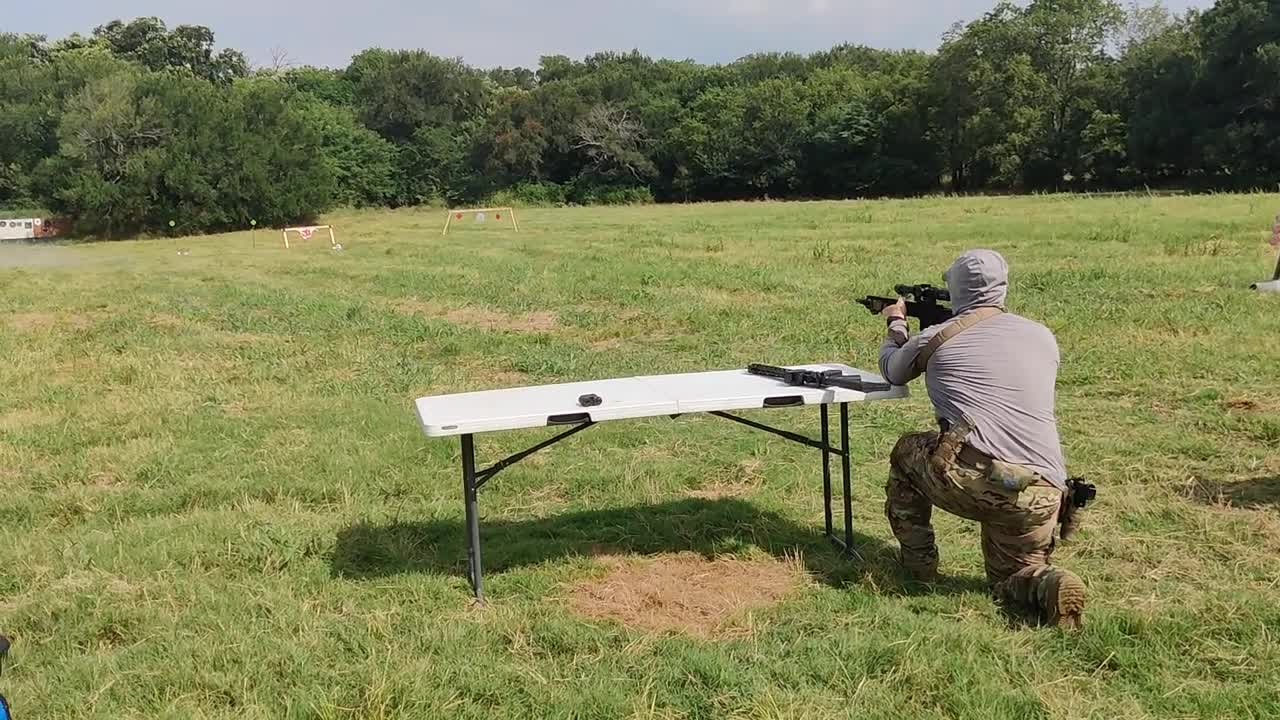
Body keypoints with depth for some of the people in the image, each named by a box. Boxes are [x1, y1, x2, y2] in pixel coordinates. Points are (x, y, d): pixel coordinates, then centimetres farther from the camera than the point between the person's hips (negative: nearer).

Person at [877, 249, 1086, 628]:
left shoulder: (935, 338, 7)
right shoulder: (1043, 337, 17)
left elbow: (893, 371, 29)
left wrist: (896, 323, 49)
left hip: (971, 480, -3)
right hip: (1042, 495, 4)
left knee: (907, 452, 29)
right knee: (1011, 582, 26)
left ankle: (918, 563, 29)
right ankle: (1046, 585, -8)